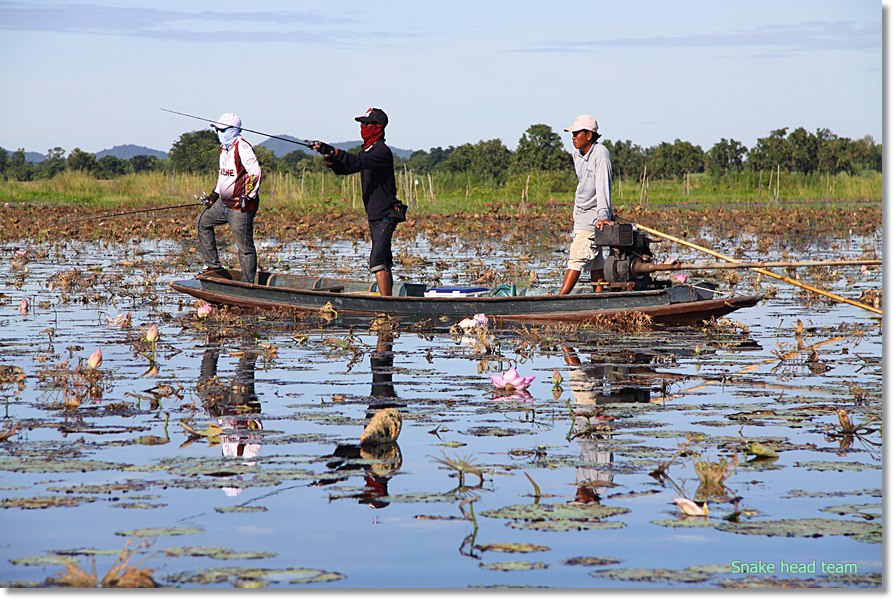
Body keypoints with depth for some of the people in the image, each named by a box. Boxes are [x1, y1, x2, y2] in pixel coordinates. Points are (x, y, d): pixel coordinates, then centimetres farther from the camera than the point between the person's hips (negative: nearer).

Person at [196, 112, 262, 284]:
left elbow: (255, 173, -22)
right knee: (202, 221, 18)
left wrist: (248, 196, -26)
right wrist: (214, 195, 22)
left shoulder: (242, 147, -15)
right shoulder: (224, 148, 14)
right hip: (224, 202, 11)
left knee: (245, 246, -6)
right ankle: (213, 265, 18)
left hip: (241, 206, -11)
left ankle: (248, 284, -1)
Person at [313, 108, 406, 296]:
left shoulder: (382, 151, -15)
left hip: (385, 215, -10)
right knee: (384, 261, 14)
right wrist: (332, 162, -5)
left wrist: (331, 151, -34)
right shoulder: (367, 150, 16)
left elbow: (357, 162, -30)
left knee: (377, 261, -18)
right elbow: (345, 168, 16)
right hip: (374, 215, 10)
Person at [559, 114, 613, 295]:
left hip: (592, 217, -9)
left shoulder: (600, 153, -17)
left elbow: (603, 186, -25)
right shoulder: (577, 155, 8)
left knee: (577, 258, -12)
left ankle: (560, 298, -17)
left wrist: (602, 215, -33)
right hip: (581, 213, 9)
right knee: (594, 261, 10)